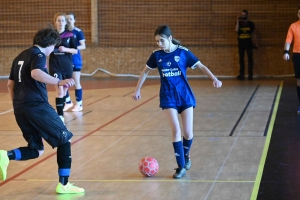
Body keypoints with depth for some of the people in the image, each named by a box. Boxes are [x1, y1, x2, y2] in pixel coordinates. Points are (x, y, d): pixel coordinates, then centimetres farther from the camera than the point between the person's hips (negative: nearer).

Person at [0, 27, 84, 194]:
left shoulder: (20, 57, 20)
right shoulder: (38, 54, -6)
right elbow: (35, 73, -28)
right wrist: (59, 82, -39)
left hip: (20, 108, 8)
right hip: (37, 106, -8)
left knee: (36, 151, 15)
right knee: (64, 139, 5)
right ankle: (63, 185, 3)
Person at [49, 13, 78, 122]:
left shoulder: (70, 35, -1)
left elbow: (75, 51, -1)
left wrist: (65, 49, -16)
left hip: (67, 66, 2)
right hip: (55, 66, -2)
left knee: (64, 91, 11)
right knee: (60, 91, -13)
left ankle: (61, 111, 28)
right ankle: (60, 115, -12)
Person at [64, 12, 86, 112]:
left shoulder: (78, 32, -8)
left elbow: (83, 46, -11)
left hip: (75, 60, -4)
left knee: (76, 82, 1)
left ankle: (79, 104, 11)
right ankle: (68, 102, 22)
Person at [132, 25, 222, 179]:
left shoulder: (183, 52, -7)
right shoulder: (156, 55, -1)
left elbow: (200, 66, -5)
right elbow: (146, 71, 12)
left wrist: (214, 78, -19)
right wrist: (137, 89, 12)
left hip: (185, 95, 0)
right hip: (168, 97, 1)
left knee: (188, 133, 0)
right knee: (176, 130, -12)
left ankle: (186, 156, 31)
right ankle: (181, 166, -2)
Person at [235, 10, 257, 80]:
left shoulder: (251, 24, 6)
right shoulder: (238, 23, 5)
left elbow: (253, 33, 10)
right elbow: (236, 30, -15)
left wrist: (255, 42, 4)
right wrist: (238, 21, -17)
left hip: (249, 43, -1)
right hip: (241, 43, 1)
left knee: (250, 59, -5)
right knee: (241, 59, 4)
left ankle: (250, 75, -3)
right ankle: (242, 75, 8)